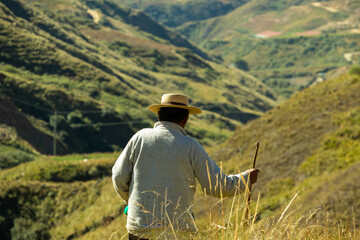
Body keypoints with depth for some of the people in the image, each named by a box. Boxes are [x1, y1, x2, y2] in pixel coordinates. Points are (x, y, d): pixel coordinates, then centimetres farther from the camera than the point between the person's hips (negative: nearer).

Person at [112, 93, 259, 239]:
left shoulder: (140, 138, 4)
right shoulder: (190, 147, -2)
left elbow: (119, 177, 6)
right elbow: (218, 186, -2)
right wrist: (245, 178, 15)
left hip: (140, 227, 2)